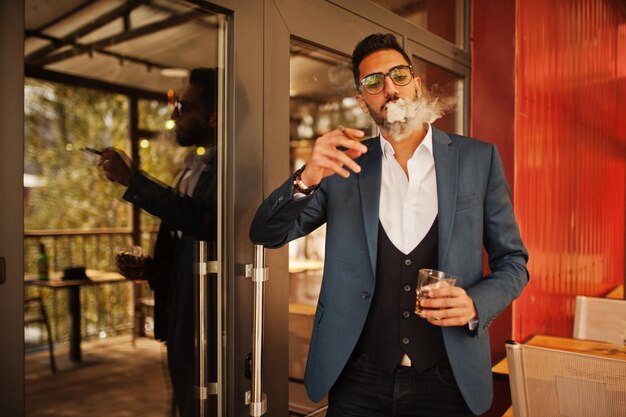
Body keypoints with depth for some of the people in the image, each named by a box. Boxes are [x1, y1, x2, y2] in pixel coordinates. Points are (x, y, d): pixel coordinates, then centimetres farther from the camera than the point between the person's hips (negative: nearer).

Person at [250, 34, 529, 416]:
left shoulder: (479, 158, -1)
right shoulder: (345, 166, 0)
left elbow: (513, 262, 4)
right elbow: (267, 234, -3)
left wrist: (476, 304, -17)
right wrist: (307, 178, -22)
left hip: (447, 382, 0)